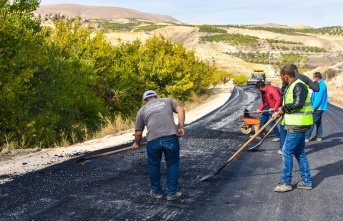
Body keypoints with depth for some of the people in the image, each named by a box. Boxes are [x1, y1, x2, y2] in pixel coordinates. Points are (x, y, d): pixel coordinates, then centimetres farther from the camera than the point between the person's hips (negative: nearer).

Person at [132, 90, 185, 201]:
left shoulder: (142, 110, 23)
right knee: (172, 164, 16)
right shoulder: (168, 100, 24)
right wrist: (181, 127, 3)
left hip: (153, 139, 0)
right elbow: (180, 110, 6)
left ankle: (156, 192, 32)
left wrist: (136, 144, 38)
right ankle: (172, 193, 21)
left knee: (153, 165, 20)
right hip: (171, 136, 0)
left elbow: (138, 133, 21)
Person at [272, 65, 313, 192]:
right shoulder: (291, 86, 16)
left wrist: (282, 109, -14)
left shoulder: (299, 86, -16)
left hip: (298, 125, -10)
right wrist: (279, 113, 6)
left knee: (287, 152, -7)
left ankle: (286, 183, 2)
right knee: (299, 152, 14)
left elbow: (297, 104, -26)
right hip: (296, 125, 11)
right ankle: (306, 181, 22)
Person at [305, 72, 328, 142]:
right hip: (318, 107, 10)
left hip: (318, 107, -10)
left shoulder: (321, 85, -19)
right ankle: (318, 136, 21)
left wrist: (313, 108, -21)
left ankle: (306, 137, -7)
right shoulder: (319, 84, 13)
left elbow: (318, 98, -23)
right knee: (318, 121, 14)